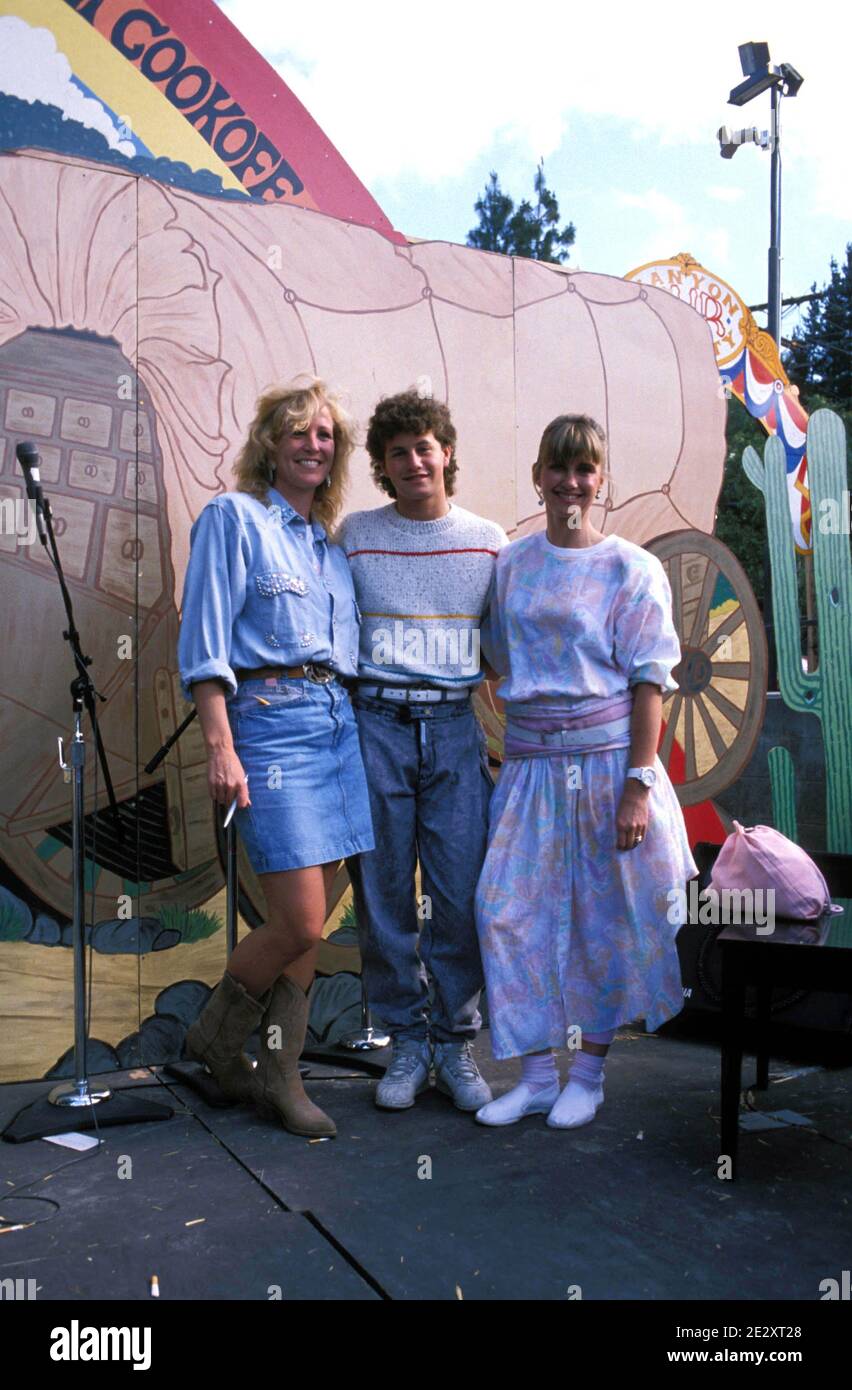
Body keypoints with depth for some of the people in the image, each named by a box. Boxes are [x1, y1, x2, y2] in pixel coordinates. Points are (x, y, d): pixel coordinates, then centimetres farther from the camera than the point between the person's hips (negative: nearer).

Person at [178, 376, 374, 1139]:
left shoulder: (332, 542, 20)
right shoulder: (234, 517, 0)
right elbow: (205, 643, -8)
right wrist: (220, 747, -16)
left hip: (338, 724, 7)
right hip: (271, 723, -6)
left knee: (311, 923, 7)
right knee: (300, 924, -7)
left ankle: (279, 1074, 20)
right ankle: (216, 1035, 19)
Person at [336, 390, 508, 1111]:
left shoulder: (487, 539, 9)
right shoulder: (354, 535, 7)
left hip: (455, 725, 1)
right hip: (376, 722, 0)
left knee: (460, 895, 0)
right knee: (383, 894, 3)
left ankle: (455, 1044, 17)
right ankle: (406, 1044, 19)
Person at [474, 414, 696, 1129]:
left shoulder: (633, 570, -3)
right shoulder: (510, 565, 9)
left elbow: (649, 682, -8)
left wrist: (639, 783, -14)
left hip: (608, 758, -3)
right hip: (529, 762, 4)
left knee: (604, 917, 5)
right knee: (509, 909, 0)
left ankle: (589, 1073, 22)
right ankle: (537, 1073, 15)